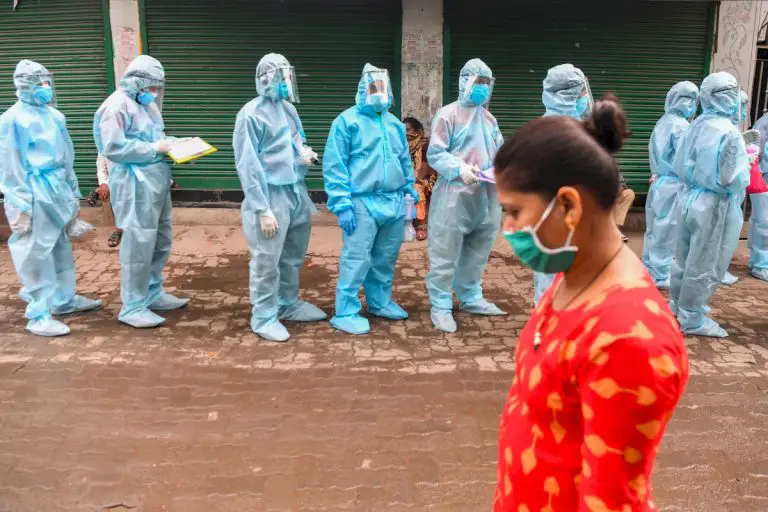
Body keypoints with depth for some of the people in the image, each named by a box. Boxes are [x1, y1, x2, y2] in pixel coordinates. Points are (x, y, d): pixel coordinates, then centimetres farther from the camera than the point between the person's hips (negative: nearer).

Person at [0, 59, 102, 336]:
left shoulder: (53, 115, 11)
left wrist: (73, 193, 19)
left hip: (58, 190, 8)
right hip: (34, 195, -7)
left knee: (61, 250, 17)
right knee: (35, 257, -3)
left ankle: (64, 299, 32)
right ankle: (39, 316, 4)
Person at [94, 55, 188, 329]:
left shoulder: (146, 103, 14)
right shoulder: (117, 106, -13)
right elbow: (113, 148, -20)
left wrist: (173, 143, 2)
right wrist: (154, 149, -18)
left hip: (157, 180, 9)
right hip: (135, 184, -9)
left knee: (161, 242, 16)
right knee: (139, 245, -5)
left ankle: (153, 294, 29)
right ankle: (132, 307, 6)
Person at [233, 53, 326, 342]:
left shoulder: (288, 109, 8)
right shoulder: (252, 114, -13)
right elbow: (247, 166, -15)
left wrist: (304, 152, -3)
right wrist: (262, 209, -18)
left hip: (297, 192, 8)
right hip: (272, 196, -8)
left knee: (293, 256, 18)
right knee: (267, 261, 1)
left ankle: (288, 304, 34)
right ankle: (264, 317, 14)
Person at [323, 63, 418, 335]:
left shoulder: (395, 123, 15)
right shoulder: (347, 121, -5)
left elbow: (405, 161, 23)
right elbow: (333, 165, -10)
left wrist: (409, 190, 14)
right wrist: (342, 205, -15)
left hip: (394, 202, 6)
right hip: (363, 203, -6)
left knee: (385, 259, 15)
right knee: (356, 260, -5)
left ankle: (380, 303, 31)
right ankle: (345, 313, 5)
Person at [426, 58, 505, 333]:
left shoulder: (489, 118, 16)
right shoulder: (448, 114, -5)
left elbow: (499, 151, 18)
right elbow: (435, 154, -10)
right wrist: (460, 169, -24)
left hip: (486, 197, 7)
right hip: (455, 195, -7)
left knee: (476, 252, 16)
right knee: (445, 255, -3)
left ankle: (471, 298, 31)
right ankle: (441, 307, 5)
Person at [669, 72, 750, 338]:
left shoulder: (696, 125, 1)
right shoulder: (729, 133, -21)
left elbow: (679, 165, 6)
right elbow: (732, 179, -21)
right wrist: (745, 161, -4)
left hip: (691, 199, 8)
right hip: (716, 206, -7)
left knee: (685, 259, 20)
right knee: (704, 266, 5)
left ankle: (678, 304, 37)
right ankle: (692, 319, 16)